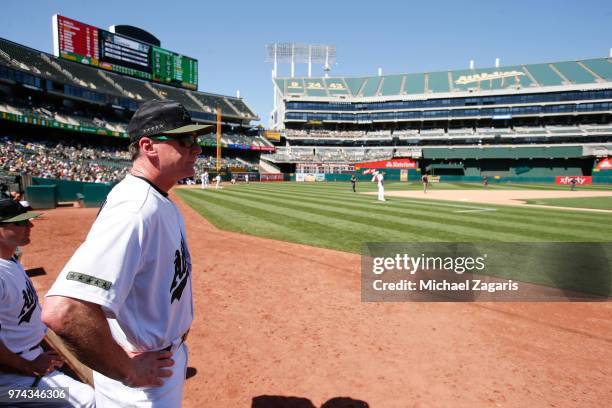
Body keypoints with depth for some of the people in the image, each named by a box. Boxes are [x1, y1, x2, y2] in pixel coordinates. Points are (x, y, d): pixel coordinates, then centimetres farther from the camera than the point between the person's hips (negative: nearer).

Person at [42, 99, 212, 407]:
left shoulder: (160, 201, 0)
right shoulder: (136, 208, -31)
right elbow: (63, 312, -41)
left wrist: (178, 319, 9)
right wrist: (127, 370, -27)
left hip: (167, 354, 9)